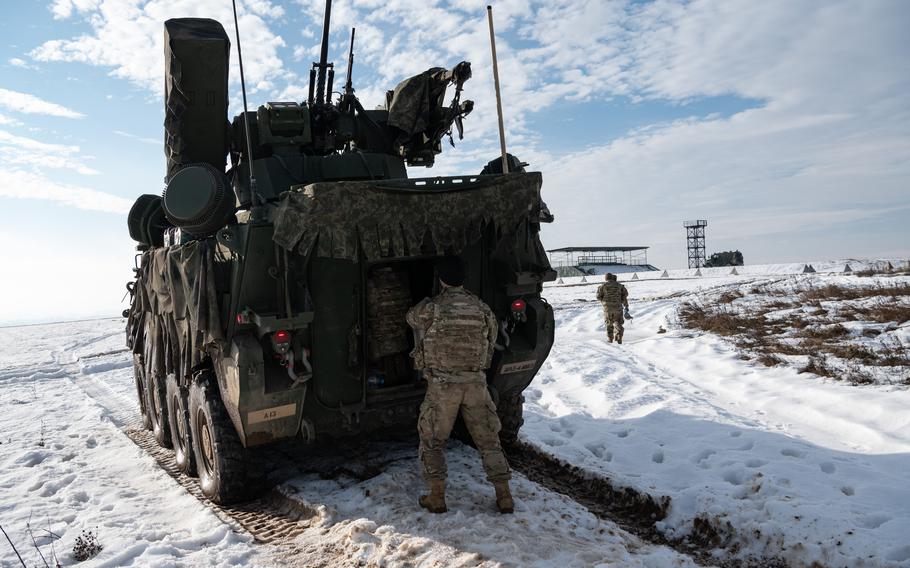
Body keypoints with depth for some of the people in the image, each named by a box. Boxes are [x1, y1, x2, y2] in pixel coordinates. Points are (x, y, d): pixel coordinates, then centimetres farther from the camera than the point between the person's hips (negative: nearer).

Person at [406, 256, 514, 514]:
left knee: (432, 440, 14)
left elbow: (411, 317, 13)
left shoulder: (429, 308, -9)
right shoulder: (482, 309, 1)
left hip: (442, 385, -3)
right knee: (488, 439, 15)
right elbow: (492, 337, 14)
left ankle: (437, 496, 14)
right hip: (476, 383, 3)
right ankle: (504, 496, 16)